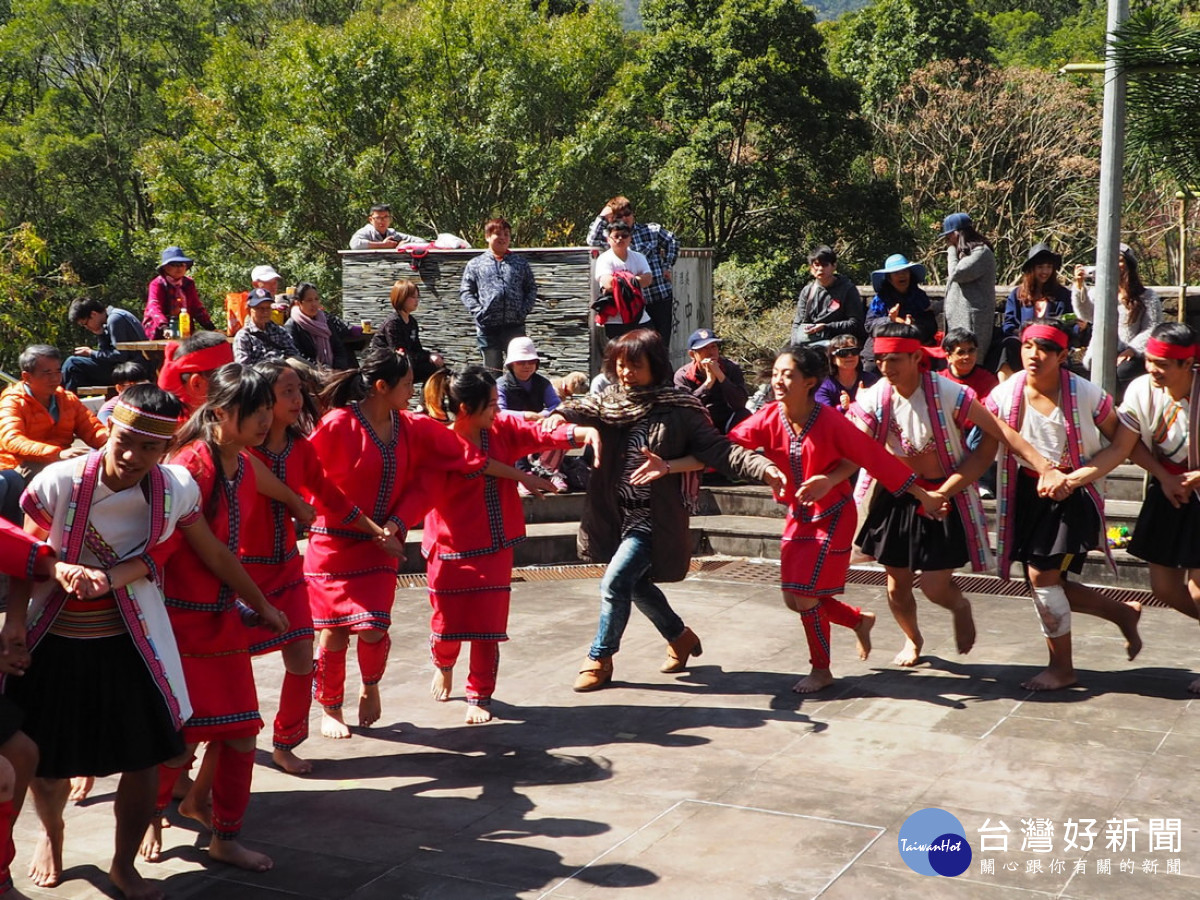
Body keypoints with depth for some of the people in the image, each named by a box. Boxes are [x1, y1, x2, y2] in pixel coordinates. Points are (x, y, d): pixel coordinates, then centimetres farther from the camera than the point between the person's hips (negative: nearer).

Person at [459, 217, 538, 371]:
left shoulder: (520, 263, 12)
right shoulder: (476, 264, 9)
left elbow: (531, 288, 12)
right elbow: (465, 291, 6)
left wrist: (525, 309, -4)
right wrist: (477, 311, -8)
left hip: (515, 325, 0)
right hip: (488, 327, 0)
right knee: (492, 371, 7)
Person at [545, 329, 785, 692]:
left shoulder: (679, 410, -10)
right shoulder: (609, 402, 4)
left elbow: (718, 449, -14)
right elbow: (579, 408, -8)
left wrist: (764, 467, -28)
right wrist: (558, 415, -33)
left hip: (654, 516, -6)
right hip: (616, 511, 6)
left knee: (615, 581, -12)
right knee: (636, 584, 19)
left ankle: (600, 658, 8)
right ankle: (680, 637, 44)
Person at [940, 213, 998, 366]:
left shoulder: (981, 252, -5)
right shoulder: (963, 253, 24)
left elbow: (957, 273, -16)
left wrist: (952, 250, 0)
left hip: (971, 322, -9)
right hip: (956, 320, 9)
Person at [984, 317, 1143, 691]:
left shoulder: (1085, 394, -13)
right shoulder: (1004, 395, -7)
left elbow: (1124, 439, -7)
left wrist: (1075, 478, -17)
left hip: (1072, 495, -4)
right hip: (1027, 493, 5)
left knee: (1042, 574, -12)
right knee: (1046, 581, 8)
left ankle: (1062, 667, 6)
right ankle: (1122, 612, 34)